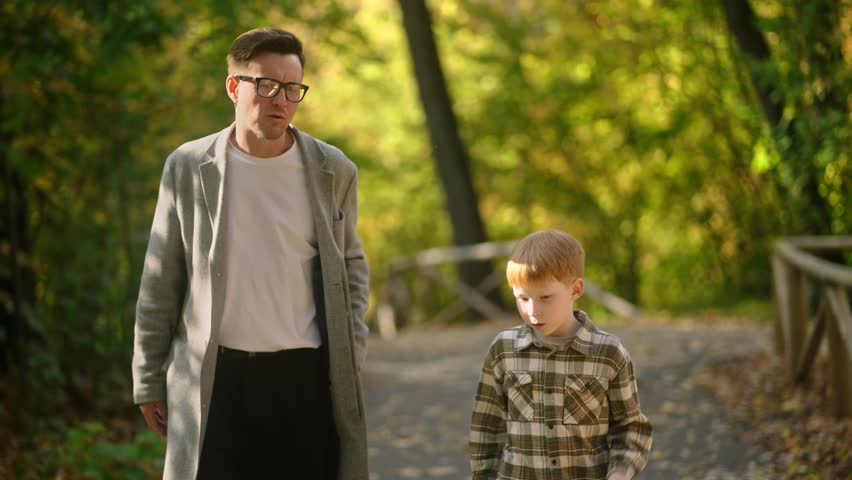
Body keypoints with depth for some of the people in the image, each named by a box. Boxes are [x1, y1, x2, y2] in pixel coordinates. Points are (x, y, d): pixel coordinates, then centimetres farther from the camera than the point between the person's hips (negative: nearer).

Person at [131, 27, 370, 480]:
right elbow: (160, 282, 6)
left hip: (306, 375, 1)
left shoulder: (333, 171, 4)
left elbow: (350, 263, 16)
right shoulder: (188, 168, 2)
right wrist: (149, 380, 5)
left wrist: (351, 351, 4)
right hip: (214, 378, -1)